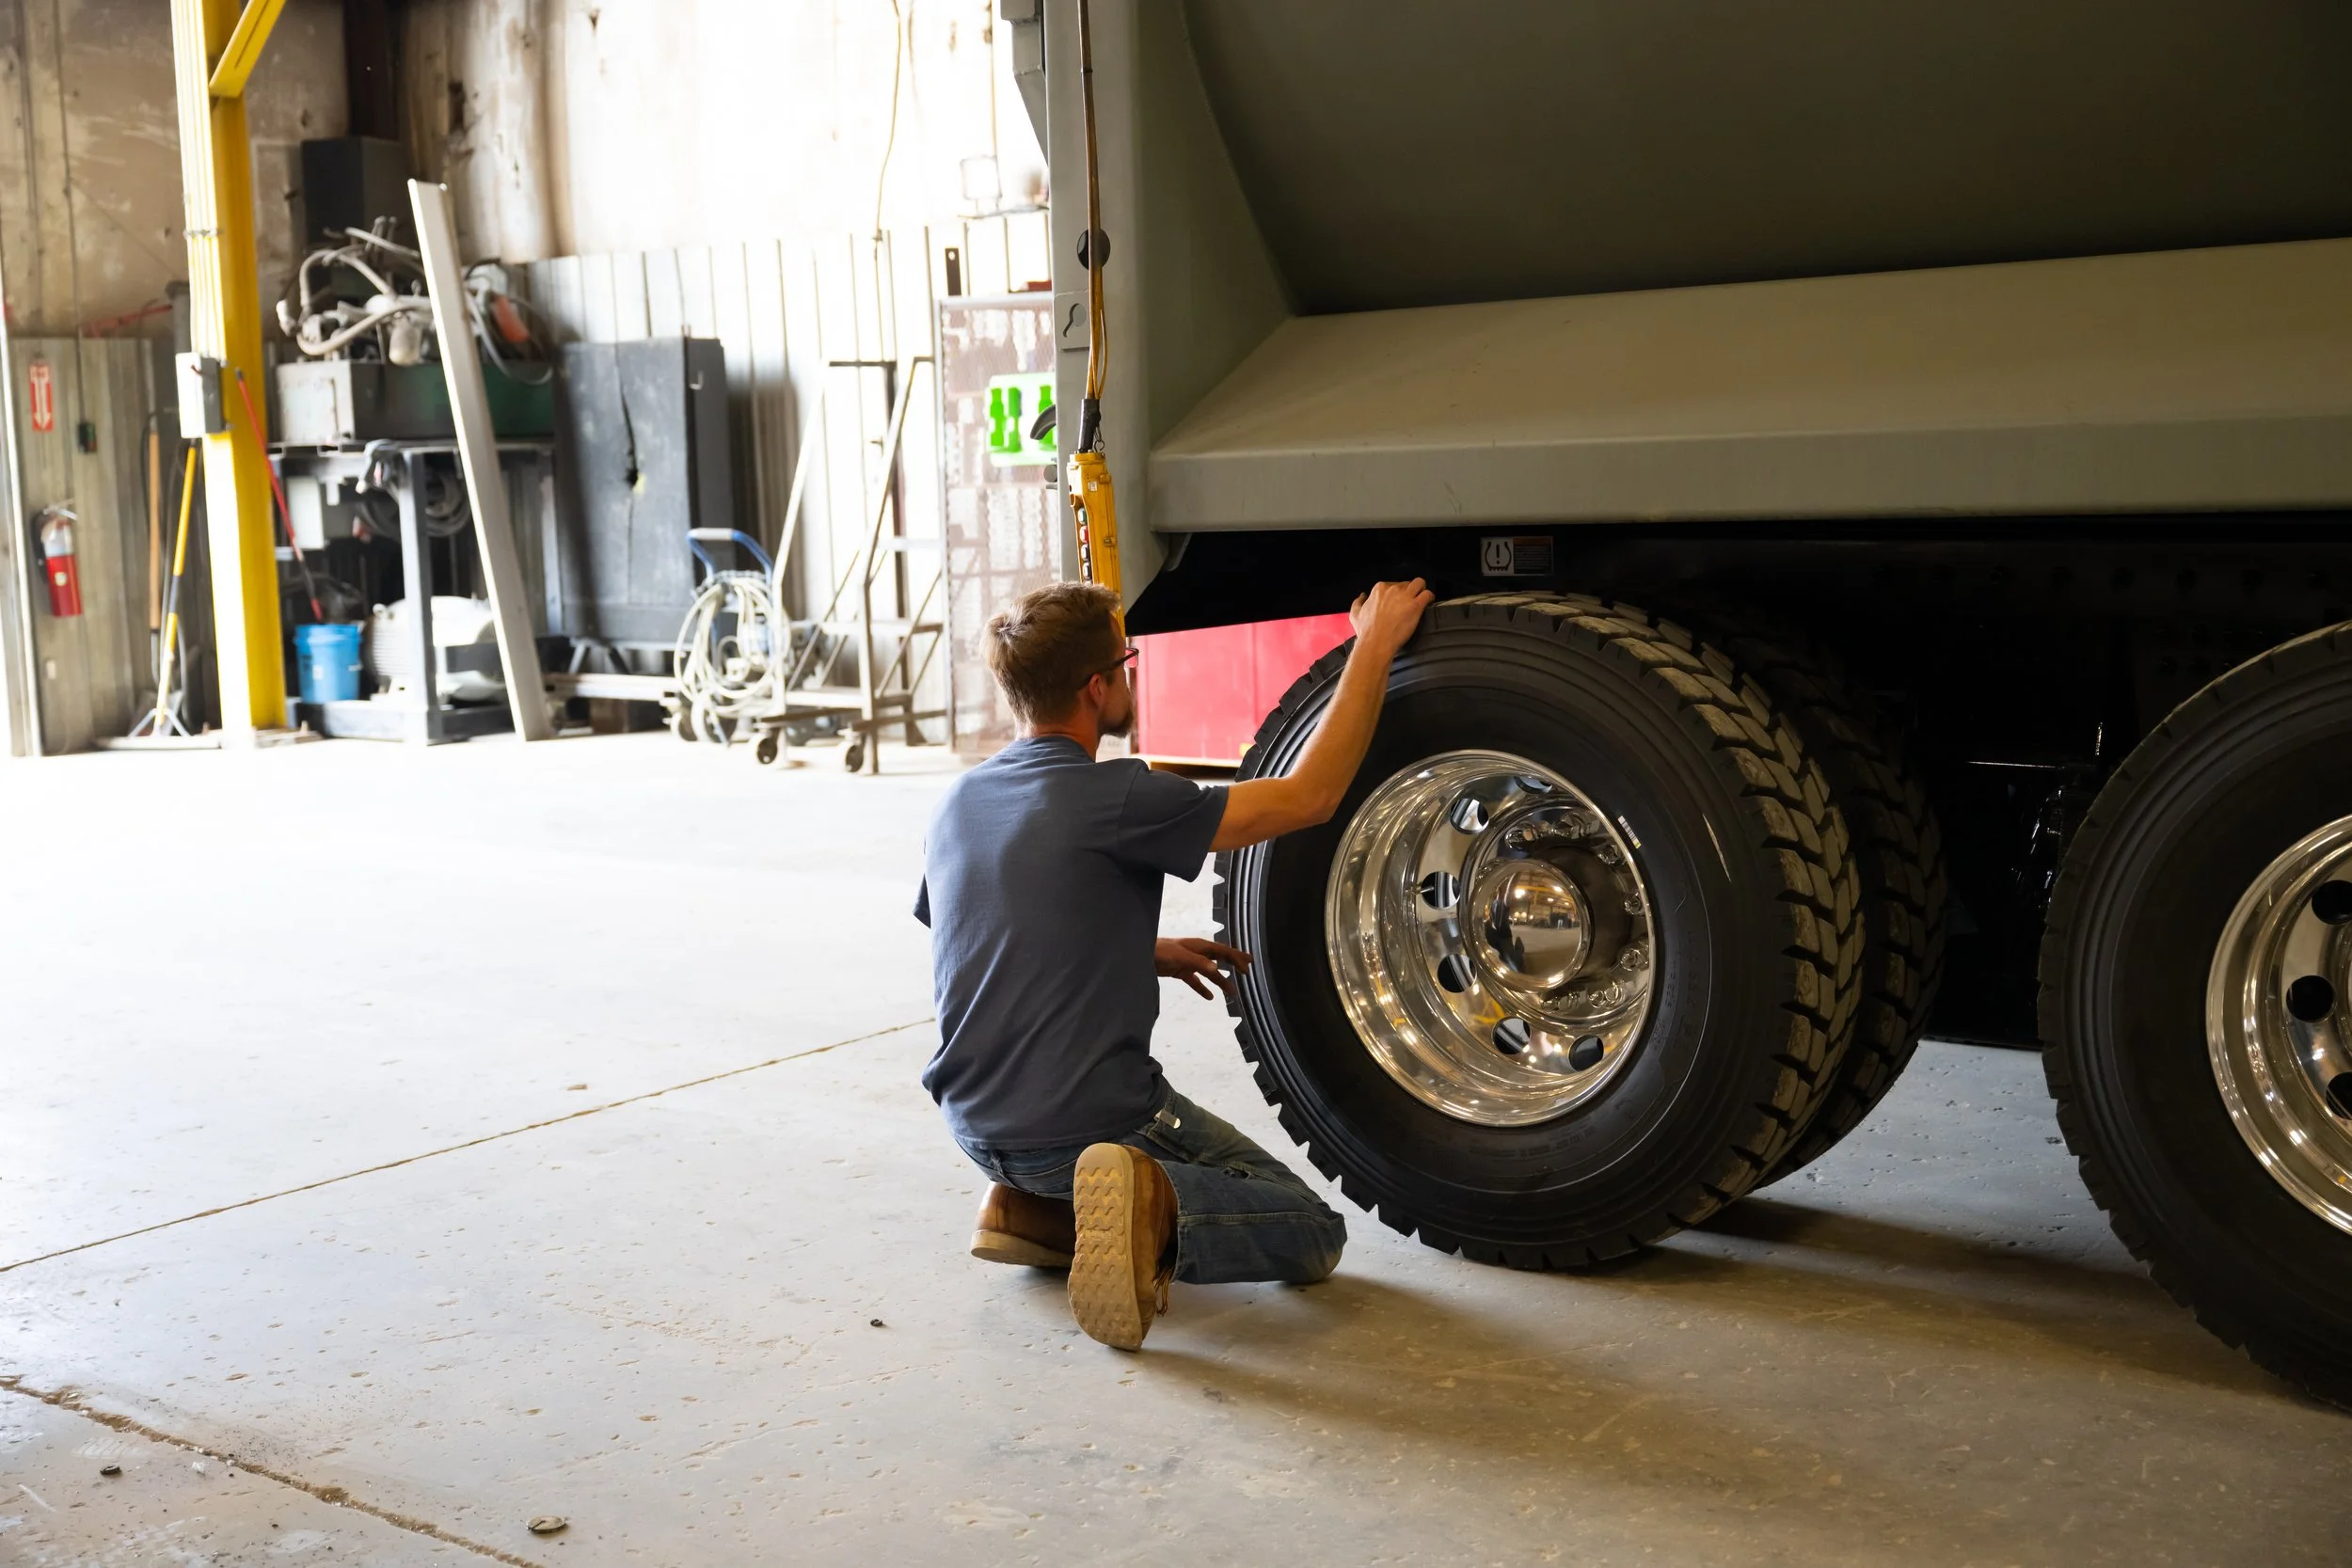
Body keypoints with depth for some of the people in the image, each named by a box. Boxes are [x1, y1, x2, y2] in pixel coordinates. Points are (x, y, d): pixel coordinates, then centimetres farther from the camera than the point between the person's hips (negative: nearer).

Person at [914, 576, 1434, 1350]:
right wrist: (1374, 645, -4)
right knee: (1312, 1233, 9)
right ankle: (1154, 1210, -17)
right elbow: (1307, 797, -12)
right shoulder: (1111, 799, -19)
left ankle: (1037, 1209, 11)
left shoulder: (958, 803, 4)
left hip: (978, 1125, 7)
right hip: (1086, 1123, -7)